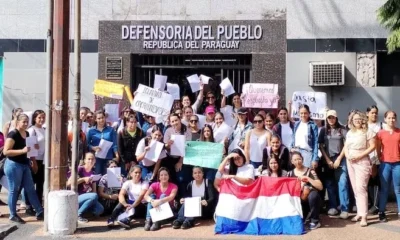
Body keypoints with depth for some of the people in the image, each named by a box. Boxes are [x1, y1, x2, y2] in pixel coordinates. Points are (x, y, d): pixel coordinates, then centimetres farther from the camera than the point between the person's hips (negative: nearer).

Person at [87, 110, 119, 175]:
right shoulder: (91, 131, 8)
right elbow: (87, 144, 4)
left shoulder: (111, 130, 9)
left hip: (108, 158, 1)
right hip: (96, 157, -1)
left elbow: (114, 144, 5)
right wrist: (93, 148, -15)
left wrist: (116, 154, -7)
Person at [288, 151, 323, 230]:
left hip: (311, 198, -2)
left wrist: (308, 179, -22)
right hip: (299, 201, 2)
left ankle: (315, 221, -15)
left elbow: (320, 187, -12)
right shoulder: (290, 174, 5)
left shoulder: (310, 171, -4)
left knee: (313, 195, -37)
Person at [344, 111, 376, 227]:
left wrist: (360, 155, -16)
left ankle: (363, 216, -10)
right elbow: (346, 146, 15)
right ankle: (359, 213, 16)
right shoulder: (349, 133, 14)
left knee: (361, 187, -13)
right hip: (350, 162, 6)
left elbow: (372, 146, -10)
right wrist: (347, 155, -5)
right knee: (355, 188, 8)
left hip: (362, 162, -6)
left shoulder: (367, 132, -4)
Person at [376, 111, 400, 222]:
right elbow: (378, 149, 6)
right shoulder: (381, 133, 1)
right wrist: (381, 159, 1)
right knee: (384, 189, 7)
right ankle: (381, 212, 13)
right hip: (385, 164, 0)